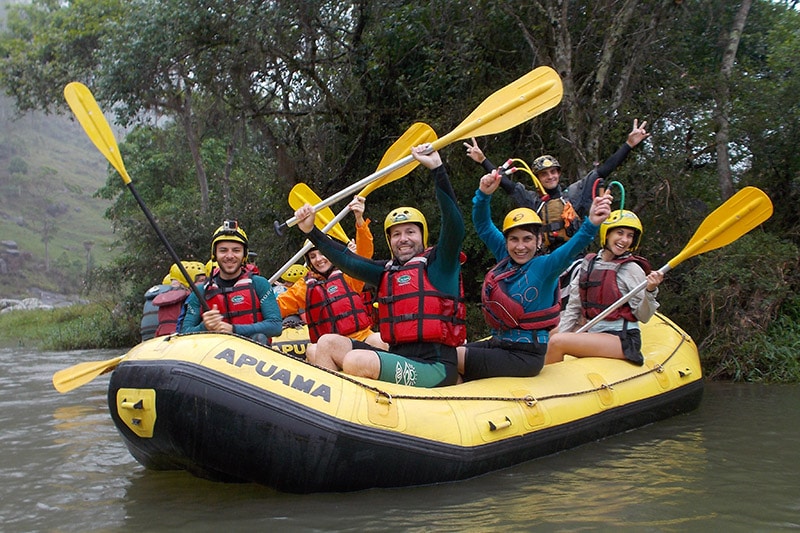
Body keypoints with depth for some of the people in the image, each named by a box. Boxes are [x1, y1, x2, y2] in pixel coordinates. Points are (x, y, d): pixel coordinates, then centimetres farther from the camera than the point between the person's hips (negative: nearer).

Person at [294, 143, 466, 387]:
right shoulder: (387, 272, 20)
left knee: (357, 361, -28)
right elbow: (346, 260, 19)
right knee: (327, 344, 1)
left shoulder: (438, 263, 1)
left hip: (435, 366, -8)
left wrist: (437, 169, -19)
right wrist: (311, 231, 10)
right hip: (398, 360, 8)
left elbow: (455, 227, -14)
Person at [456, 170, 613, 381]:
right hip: (498, 343, 7)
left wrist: (591, 224, -51)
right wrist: (484, 194, -11)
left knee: (455, 358, -17)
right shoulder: (505, 257, 7)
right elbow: (483, 225, 8)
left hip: (525, 355, -7)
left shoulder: (544, 266, -12)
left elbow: (571, 248, -31)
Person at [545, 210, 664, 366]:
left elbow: (643, 316, -9)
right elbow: (574, 307, 13)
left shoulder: (632, 269, -8)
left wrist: (650, 291, -25)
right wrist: (561, 335, 7)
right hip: (593, 334, 7)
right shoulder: (589, 263, 9)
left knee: (556, 343, -20)